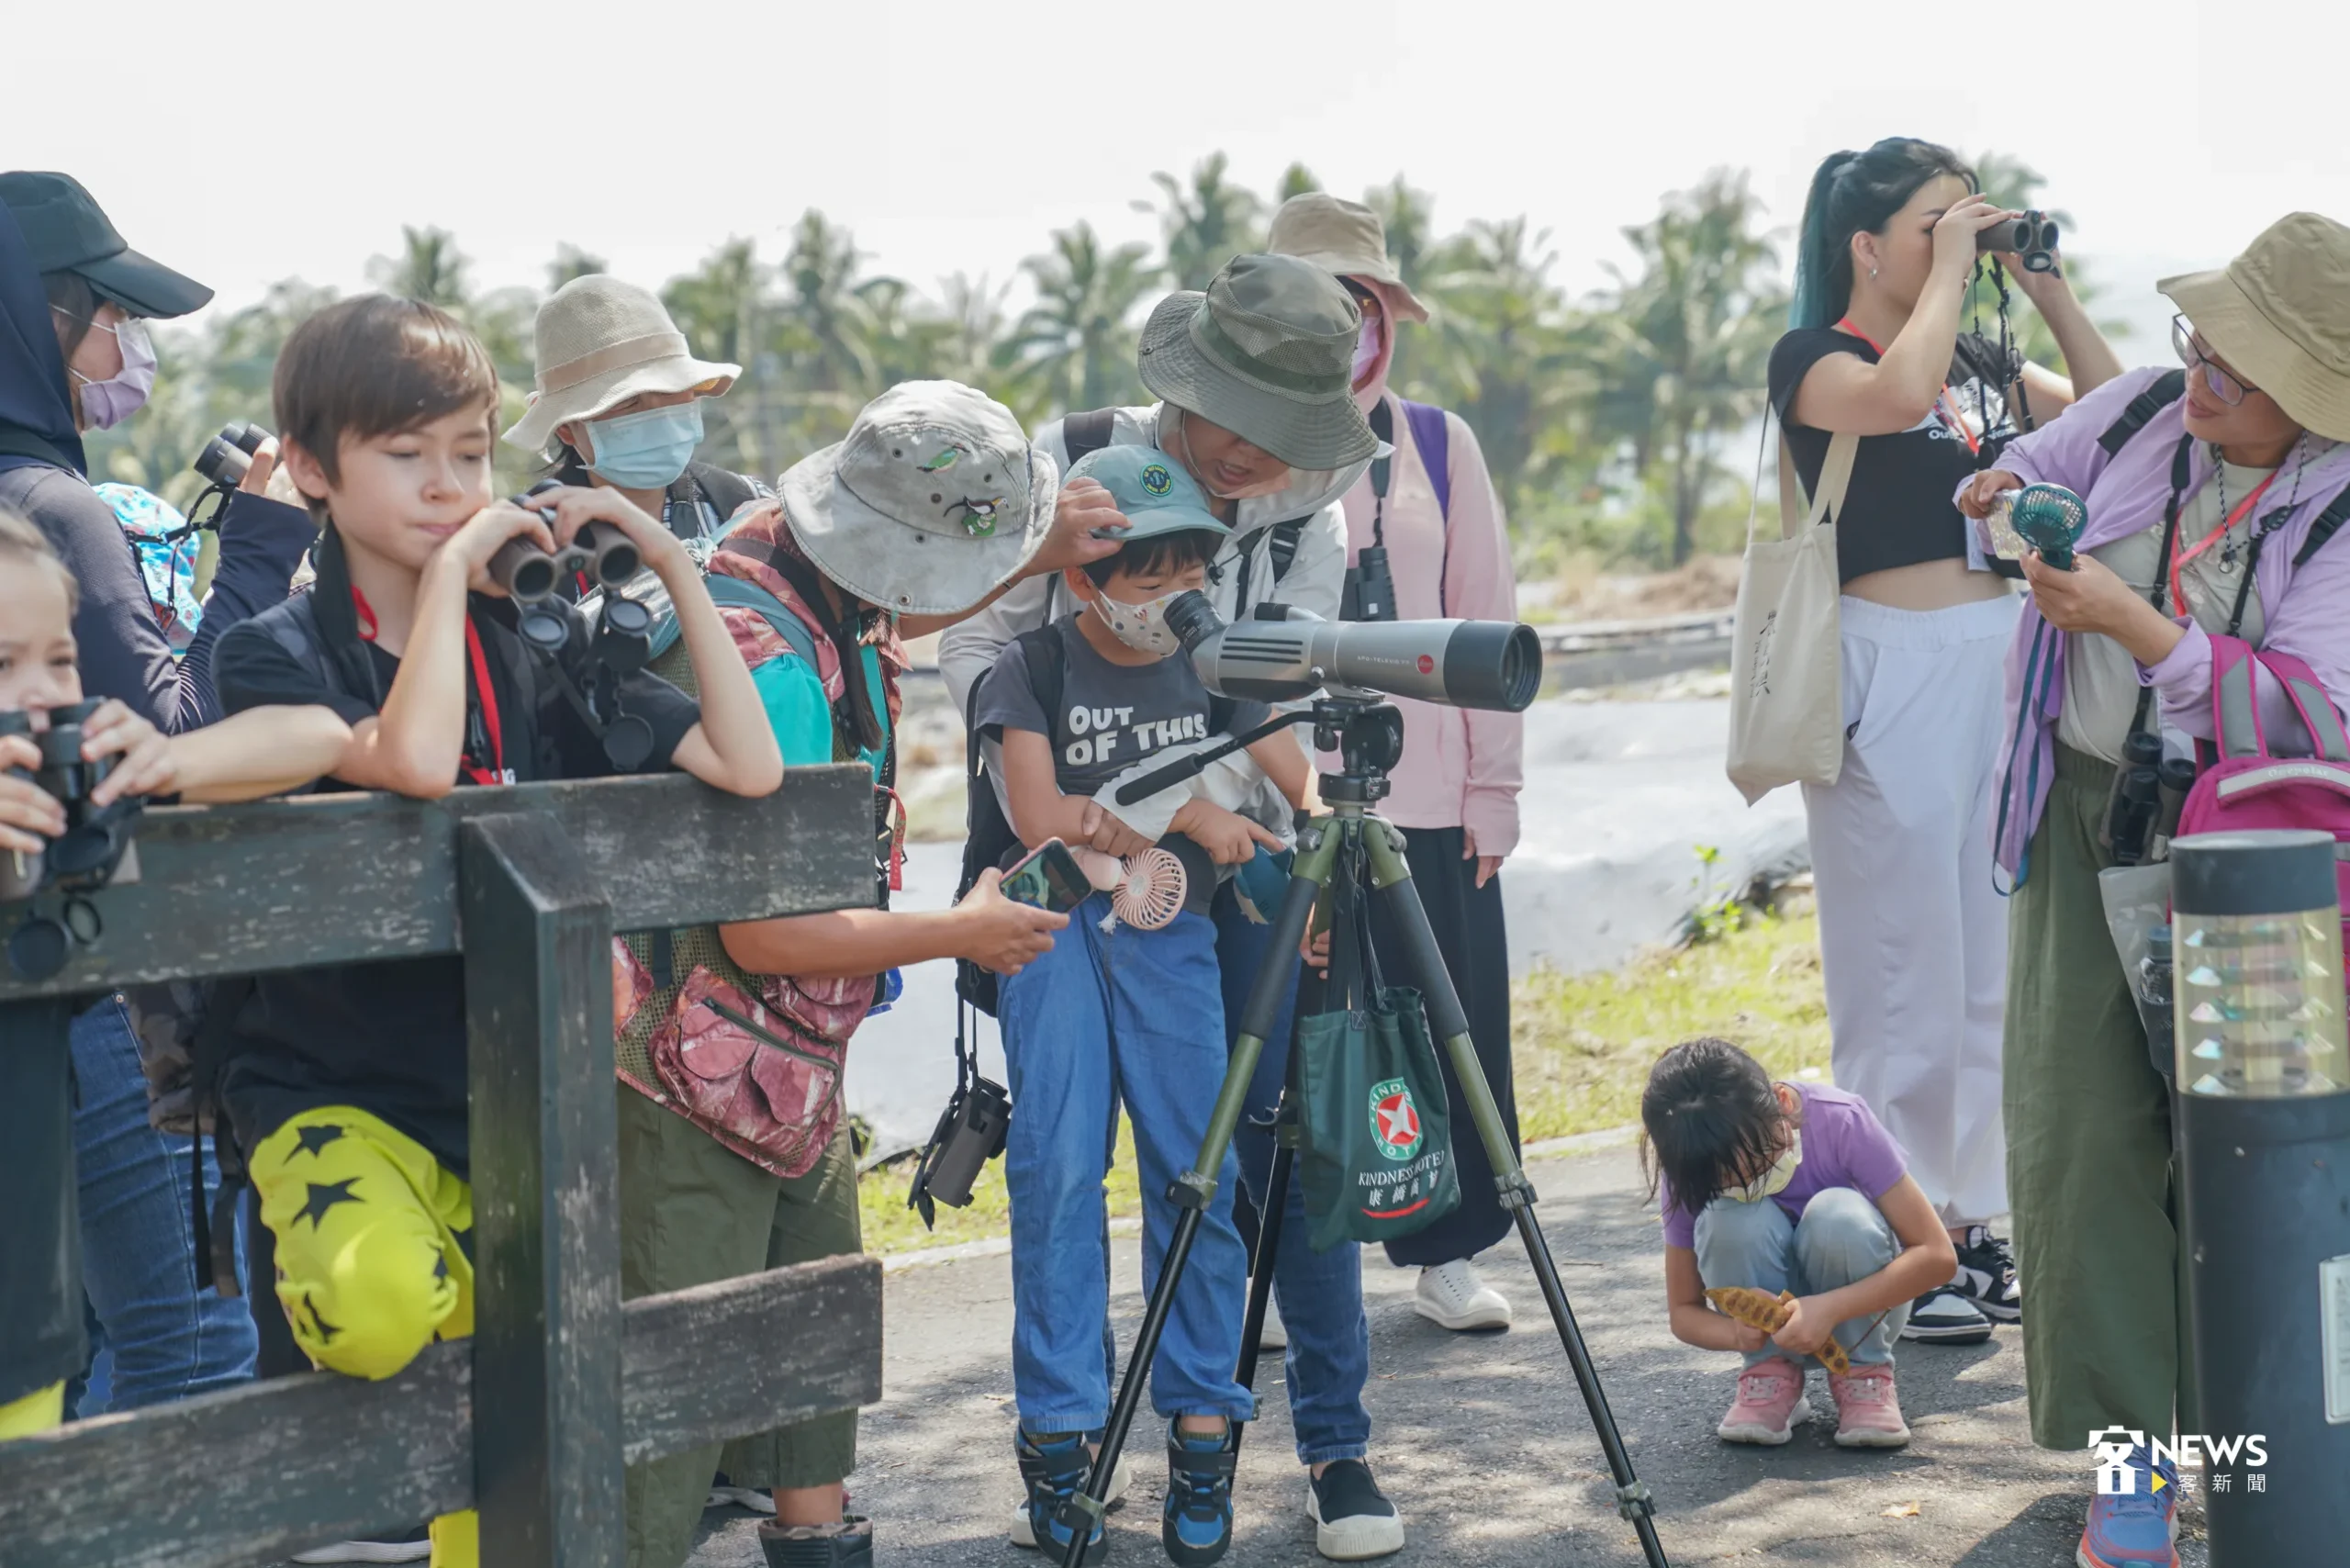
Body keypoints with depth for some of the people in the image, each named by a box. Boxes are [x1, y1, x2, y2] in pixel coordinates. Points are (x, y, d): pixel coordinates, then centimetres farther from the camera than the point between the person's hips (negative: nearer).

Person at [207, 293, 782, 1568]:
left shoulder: (540, 648, 5)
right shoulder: (275, 654, -9)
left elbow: (748, 768, -5)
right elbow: (416, 762, -30)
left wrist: (674, 566, -7)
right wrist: (452, 562, -21)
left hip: (511, 1101, 5)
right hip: (336, 1096, -4)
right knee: (374, 1309, -35)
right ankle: (337, 1261, 0)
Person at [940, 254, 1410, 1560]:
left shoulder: (1308, 517, -3)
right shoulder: (1071, 464, -5)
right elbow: (977, 639, -2)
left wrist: (1149, 819, -22)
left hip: (1237, 863, 0)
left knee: (1289, 1139, -3)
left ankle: (1337, 1445, 9)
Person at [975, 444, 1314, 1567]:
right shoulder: (1033, 671, -2)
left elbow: (1303, 787, 5)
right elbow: (1042, 820, -12)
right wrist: (1184, 813, -13)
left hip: (1172, 935, 3)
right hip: (1058, 928, -2)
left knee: (1202, 1171, -6)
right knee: (1059, 1168, -12)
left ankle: (1202, 1427, 5)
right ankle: (1057, 1430, -5)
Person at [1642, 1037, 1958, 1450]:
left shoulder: (1841, 1121, -26)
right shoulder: (1688, 1177, -19)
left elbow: (1938, 1255, -24)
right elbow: (1684, 1312, -8)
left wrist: (1828, 1309, -37)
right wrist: (1738, 1332, -32)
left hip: (1859, 1311, -1)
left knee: (1838, 1215, -34)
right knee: (1732, 1219, -31)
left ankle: (1863, 1374, -11)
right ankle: (1771, 1373, -9)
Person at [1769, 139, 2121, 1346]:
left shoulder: (1985, 364, 15)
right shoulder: (1814, 357, -4)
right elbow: (1896, 394, -26)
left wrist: (2051, 292, 7)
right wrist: (1950, 271, -13)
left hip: (2005, 662, 7)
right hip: (1890, 669, -7)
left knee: (1995, 962, 8)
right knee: (1903, 964, -5)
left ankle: (1967, 1225, 16)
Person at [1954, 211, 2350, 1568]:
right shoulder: (2139, 413, -2)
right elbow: (2026, 473, 19)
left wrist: (2141, 628, -30)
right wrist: (2008, 493, -6)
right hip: (2083, 806, 4)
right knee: (2086, 1124, -3)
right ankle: (2132, 1453, 3)